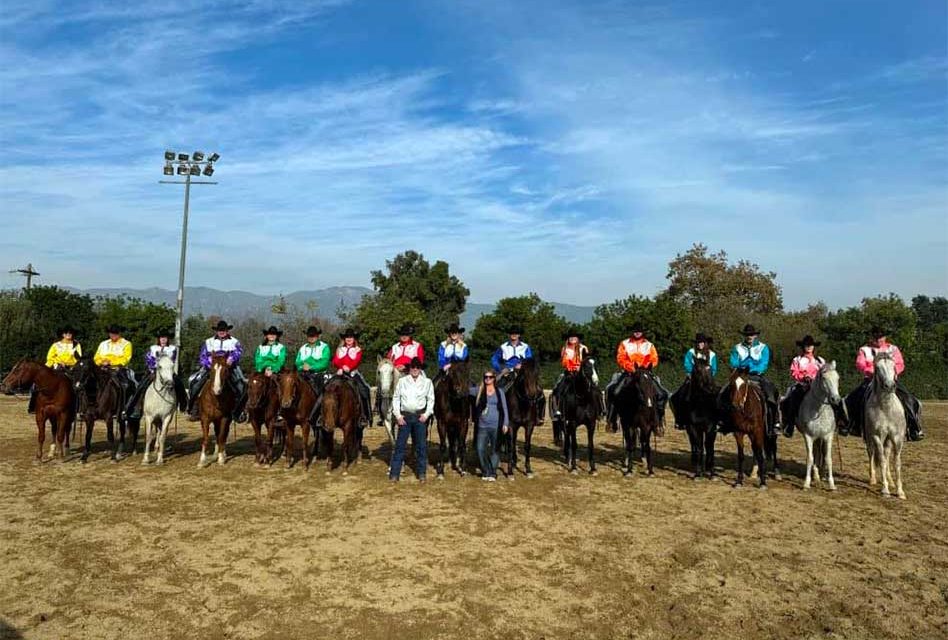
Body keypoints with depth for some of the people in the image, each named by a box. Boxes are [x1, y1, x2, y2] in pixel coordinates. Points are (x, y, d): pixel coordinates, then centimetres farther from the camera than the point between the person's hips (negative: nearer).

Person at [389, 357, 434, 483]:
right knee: (400, 444, 1)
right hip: (404, 416, 0)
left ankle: (421, 473, 17)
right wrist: (397, 415, -5)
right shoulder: (402, 381, 3)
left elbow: (431, 399, 4)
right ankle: (394, 473, 7)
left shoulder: (427, 382, 2)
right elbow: (396, 398, 4)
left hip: (420, 417, 0)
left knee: (421, 445, 6)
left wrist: (426, 414, -7)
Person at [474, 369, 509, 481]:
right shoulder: (480, 391, 4)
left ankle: (493, 473, 17)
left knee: (494, 450, 6)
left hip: (495, 426, -1)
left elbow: (504, 409, 2)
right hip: (482, 426, 1)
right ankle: (485, 472, 16)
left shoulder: (499, 392, 2)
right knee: (481, 449, -2)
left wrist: (505, 424, -3)